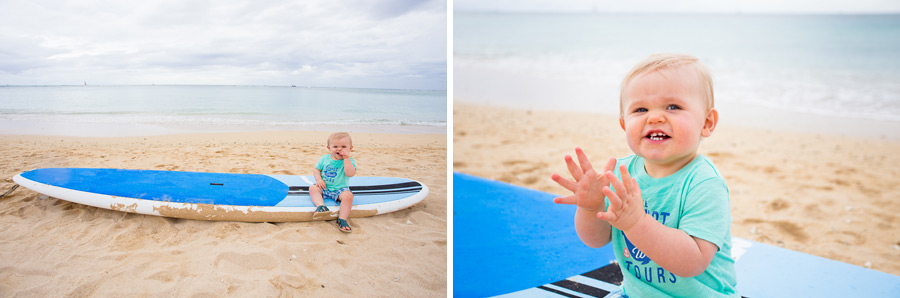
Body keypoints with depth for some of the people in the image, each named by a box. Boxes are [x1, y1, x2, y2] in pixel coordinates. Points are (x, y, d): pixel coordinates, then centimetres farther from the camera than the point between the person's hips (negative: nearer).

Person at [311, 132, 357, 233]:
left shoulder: (349, 161, -6)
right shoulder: (324, 158, 4)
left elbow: (350, 173, -24)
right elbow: (317, 169, 11)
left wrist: (346, 158, -26)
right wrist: (318, 179, -10)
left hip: (340, 189, -3)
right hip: (324, 187, 3)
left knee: (348, 195, -32)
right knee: (313, 188, -22)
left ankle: (342, 219, -30)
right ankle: (321, 206, -41)